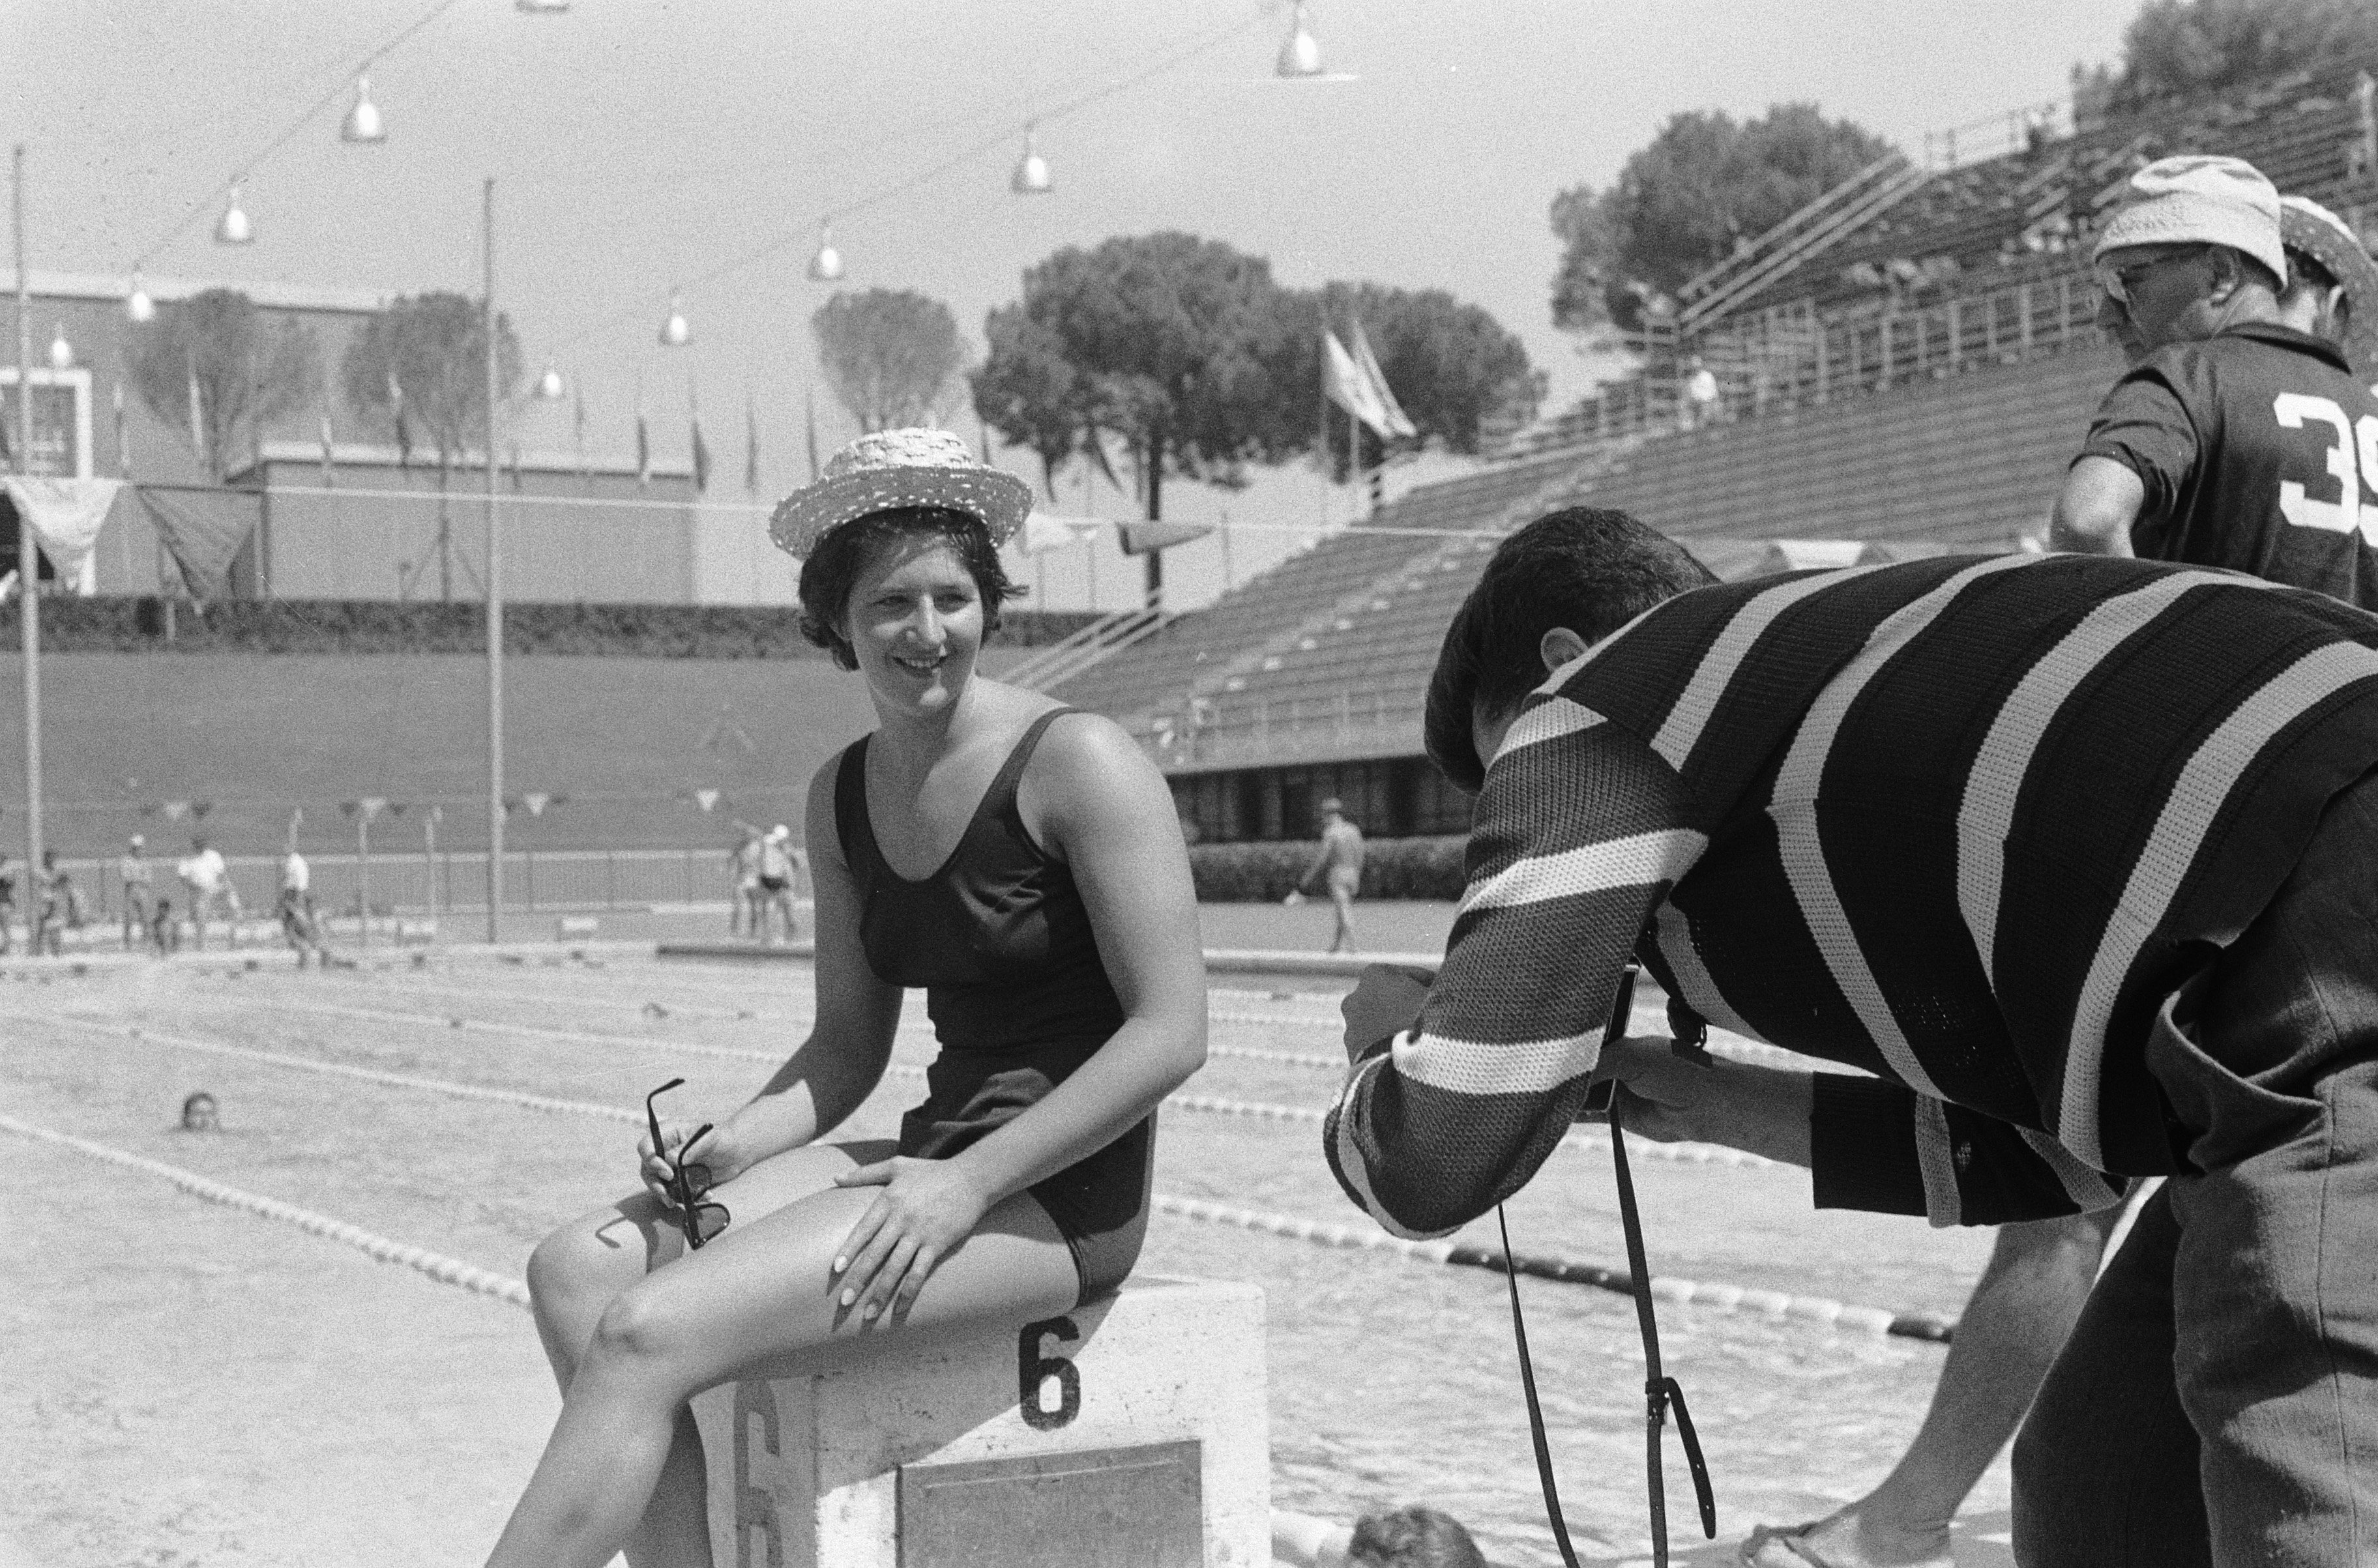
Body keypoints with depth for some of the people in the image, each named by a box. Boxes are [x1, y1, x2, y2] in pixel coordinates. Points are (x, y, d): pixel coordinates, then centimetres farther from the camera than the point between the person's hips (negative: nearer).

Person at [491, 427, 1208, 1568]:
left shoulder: (1076, 763, -11)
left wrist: (969, 1183, -20)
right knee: (579, 1269, -8)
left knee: (647, 1334, -20)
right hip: (939, 1152, 8)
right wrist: (734, 1145, -3)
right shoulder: (842, 799, 11)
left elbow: (1173, 1032, -15)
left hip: (1058, 1196, -8)